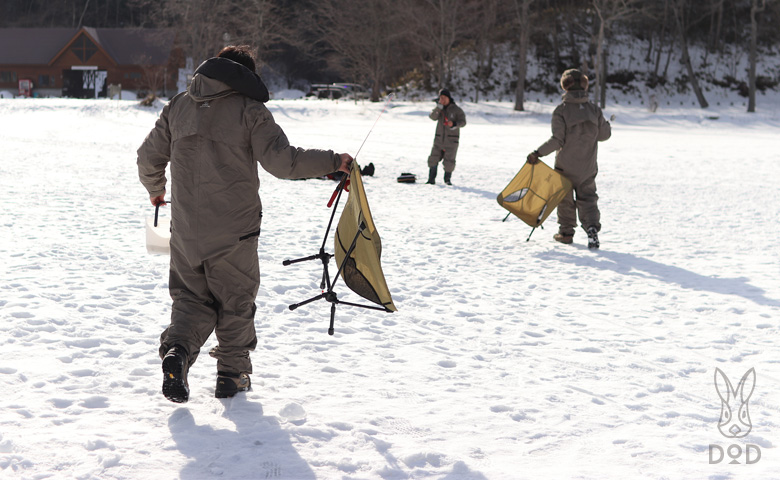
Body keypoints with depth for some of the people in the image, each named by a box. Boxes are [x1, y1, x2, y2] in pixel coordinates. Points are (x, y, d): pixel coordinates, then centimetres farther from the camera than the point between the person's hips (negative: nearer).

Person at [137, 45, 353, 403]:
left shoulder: (178, 106, 9)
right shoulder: (250, 110, -6)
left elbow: (149, 157, 14)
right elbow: (281, 161, -17)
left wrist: (155, 190, 34)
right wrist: (333, 162, -7)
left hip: (186, 228, 4)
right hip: (234, 228, -3)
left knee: (191, 297, 15)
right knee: (235, 300, 12)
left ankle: (177, 350, -11)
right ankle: (232, 375, 19)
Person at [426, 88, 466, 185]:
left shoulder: (456, 109, -1)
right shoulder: (439, 109, 9)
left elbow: (463, 122, -9)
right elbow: (433, 117, -8)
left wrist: (454, 124, -28)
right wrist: (439, 107, -20)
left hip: (451, 140, -3)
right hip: (439, 139, 3)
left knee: (449, 161, -3)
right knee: (433, 159, -2)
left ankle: (447, 179, 15)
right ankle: (431, 179, 6)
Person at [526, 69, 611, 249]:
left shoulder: (561, 111, -14)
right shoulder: (594, 110, -2)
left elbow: (557, 140, -19)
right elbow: (604, 134, 6)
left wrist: (538, 153, -15)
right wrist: (607, 125, 28)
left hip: (566, 165, -3)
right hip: (588, 166, 3)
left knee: (565, 197, 15)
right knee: (587, 197, 11)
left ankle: (566, 232, 23)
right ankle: (592, 228, -12)